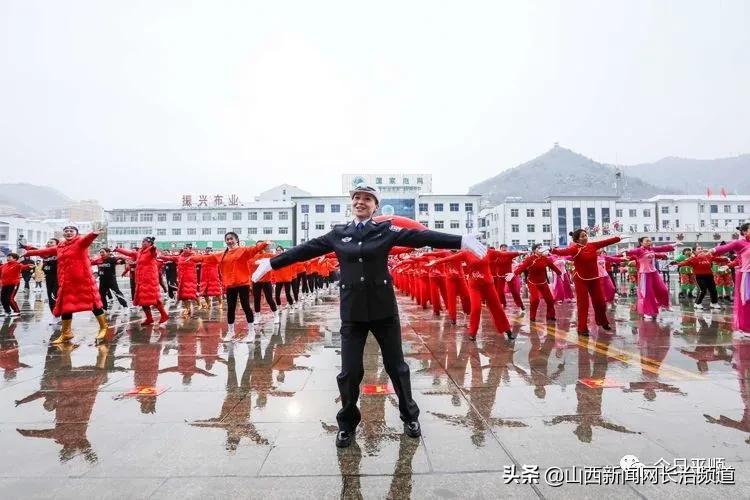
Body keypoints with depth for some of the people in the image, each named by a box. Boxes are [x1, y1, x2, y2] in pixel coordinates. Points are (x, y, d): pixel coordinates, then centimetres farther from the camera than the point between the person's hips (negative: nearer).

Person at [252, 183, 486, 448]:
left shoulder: (386, 230, -1)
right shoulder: (338, 233, 5)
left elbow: (420, 236, -10)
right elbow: (306, 249, 8)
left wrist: (462, 241, -18)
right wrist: (271, 262, 11)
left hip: (384, 309, -1)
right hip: (351, 311, 1)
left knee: (396, 366, 12)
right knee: (349, 371, 7)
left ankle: (410, 416, 34)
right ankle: (347, 423, 31)